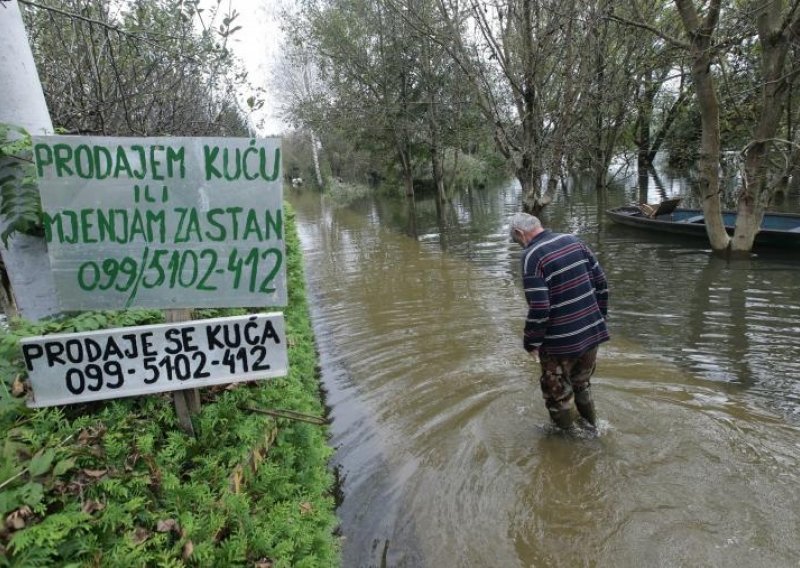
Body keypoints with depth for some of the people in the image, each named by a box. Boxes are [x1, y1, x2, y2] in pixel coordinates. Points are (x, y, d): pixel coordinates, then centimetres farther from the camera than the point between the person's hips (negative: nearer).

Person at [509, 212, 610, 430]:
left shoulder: (532, 256, -18)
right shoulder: (573, 240, 3)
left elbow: (539, 309, -22)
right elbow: (601, 281, 7)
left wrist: (531, 343, -9)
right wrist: (601, 316, 18)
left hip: (561, 342, -7)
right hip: (592, 332, 7)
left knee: (559, 396, 15)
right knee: (582, 385, 27)